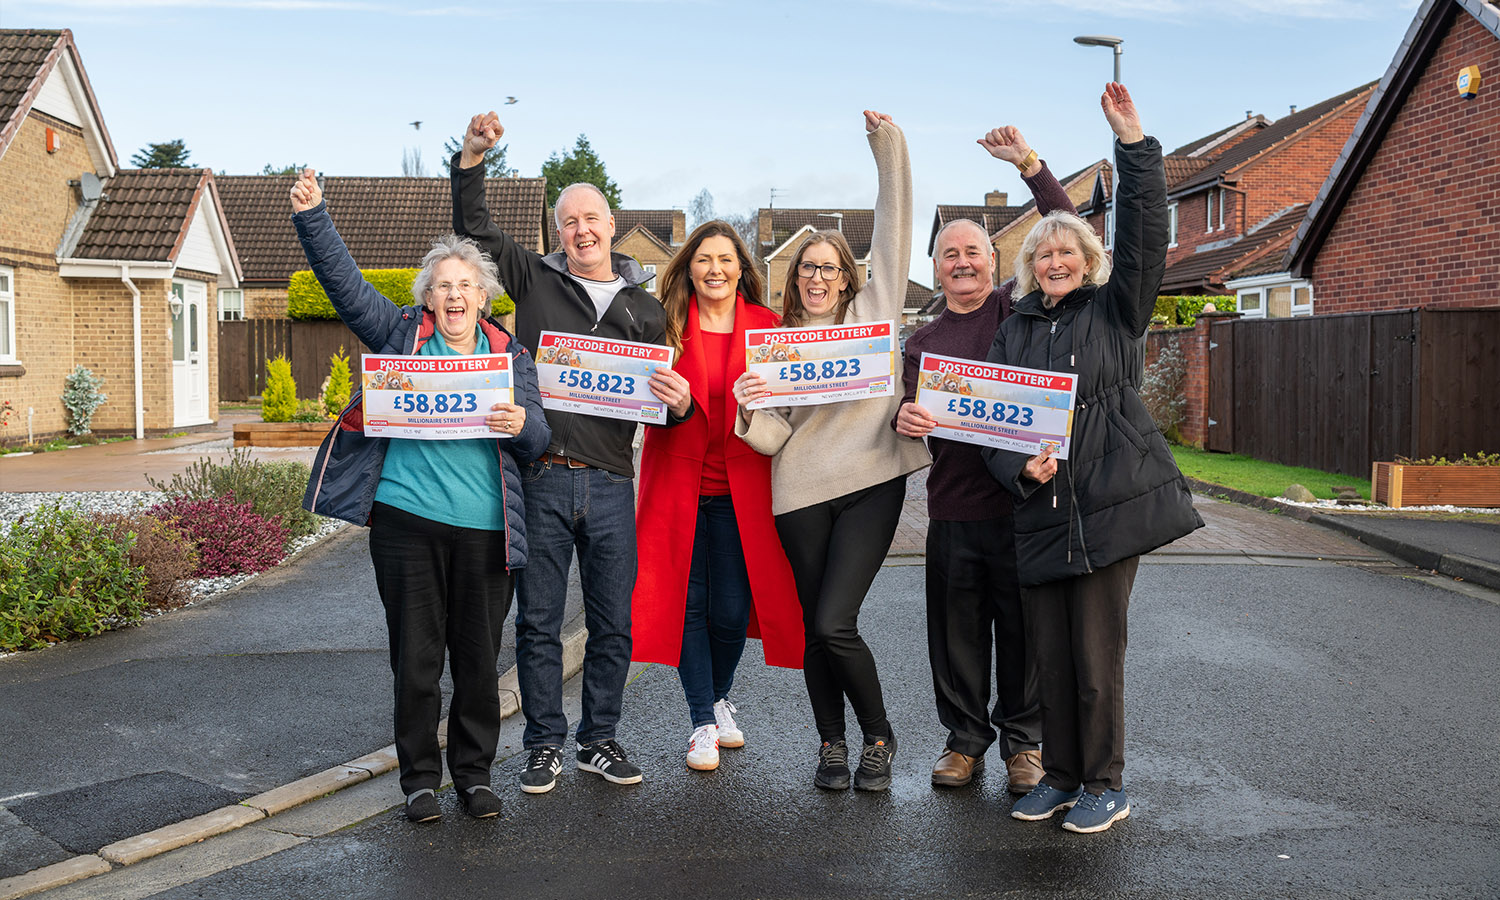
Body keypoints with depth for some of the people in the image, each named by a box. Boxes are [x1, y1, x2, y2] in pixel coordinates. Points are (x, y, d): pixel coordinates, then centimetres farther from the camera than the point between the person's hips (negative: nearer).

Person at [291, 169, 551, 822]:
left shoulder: (510, 353, 12)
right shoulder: (401, 334, 9)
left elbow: (539, 441, 10)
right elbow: (343, 282, 2)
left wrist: (523, 423, -12)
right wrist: (312, 216, -8)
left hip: (486, 529, 1)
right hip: (407, 522, -1)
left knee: (479, 659, 7)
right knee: (415, 658, 6)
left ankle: (474, 773, 24)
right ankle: (419, 777, 21)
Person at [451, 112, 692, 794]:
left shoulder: (645, 309, 13)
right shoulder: (534, 280, 9)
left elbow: (659, 402, 14)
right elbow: (474, 229, 5)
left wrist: (680, 404, -9)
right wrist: (471, 161, -8)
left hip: (611, 485, 2)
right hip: (542, 479, -1)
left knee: (612, 624, 8)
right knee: (538, 622, 5)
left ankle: (600, 740, 23)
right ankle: (544, 745, 19)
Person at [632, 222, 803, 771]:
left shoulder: (766, 325, 3)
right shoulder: (668, 325, 2)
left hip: (741, 489, 0)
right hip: (678, 483, 0)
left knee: (732, 609, 3)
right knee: (688, 603, 2)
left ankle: (720, 697, 32)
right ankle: (703, 721, 17)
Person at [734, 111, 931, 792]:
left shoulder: (875, 307, 9)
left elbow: (894, 227, 6)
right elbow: (772, 438, 5)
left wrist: (887, 142, 3)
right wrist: (748, 411, -17)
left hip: (871, 485, -2)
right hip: (802, 491, 2)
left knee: (834, 623, -11)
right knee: (815, 628, 8)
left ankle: (877, 736, 12)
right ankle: (832, 746, 27)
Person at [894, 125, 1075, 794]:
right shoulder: (923, 340, 14)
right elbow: (908, 413, 13)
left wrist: (1029, 163, -11)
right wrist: (904, 417, -11)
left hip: (1022, 498, -3)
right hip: (953, 508, 3)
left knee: (1023, 630, 6)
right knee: (957, 633, 9)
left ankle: (1023, 741, 22)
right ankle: (964, 738, 25)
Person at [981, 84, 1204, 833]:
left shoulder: (1115, 310, 6)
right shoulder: (1013, 330, 13)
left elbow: (1144, 235, -7)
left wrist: (1132, 142, -13)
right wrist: (1020, 466, -10)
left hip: (1109, 504, -3)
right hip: (1039, 510, 4)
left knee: (1097, 655, 0)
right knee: (1049, 656, 9)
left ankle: (1106, 785, 17)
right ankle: (1060, 776, 26)